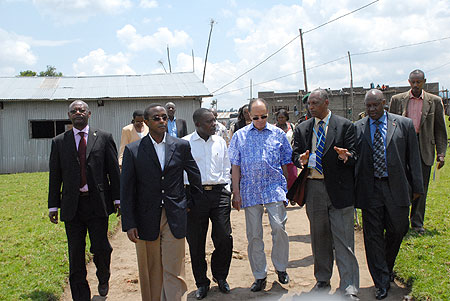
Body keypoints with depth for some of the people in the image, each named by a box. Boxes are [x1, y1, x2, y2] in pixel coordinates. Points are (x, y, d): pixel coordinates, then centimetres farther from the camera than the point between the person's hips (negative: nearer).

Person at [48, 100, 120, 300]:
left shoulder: (104, 138, 5)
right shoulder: (59, 142, 8)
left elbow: (114, 170, 4)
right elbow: (55, 176, 8)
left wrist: (117, 199, 1)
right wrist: (53, 206, 5)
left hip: (98, 203, -1)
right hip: (72, 205, 1)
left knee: (100, 247, -2)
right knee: (76, 254, 6)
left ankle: (103, 278, 31)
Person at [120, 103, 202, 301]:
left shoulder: (181, 146, 2)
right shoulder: (133, 150, -1)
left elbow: (195, 176, 16)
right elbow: (126, 190, -2)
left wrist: (194, 204, 20)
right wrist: (129, 224, -6)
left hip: (175, 218, 0)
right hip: (146, 219, 0)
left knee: (173, 271, -1)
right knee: (150, 271, 11)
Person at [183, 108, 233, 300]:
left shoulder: (220, 142, 11)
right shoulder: (185, 143, -1)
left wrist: (225, 189, 9)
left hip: (218, 193, 3)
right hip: (195, 195, -2)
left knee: (224, 237, -1)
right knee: (196, 242, 4)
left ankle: (220, 276, 24)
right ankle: (202, 283, 22)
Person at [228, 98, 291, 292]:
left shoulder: (278, 134, 7)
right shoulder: (240, 136, 7)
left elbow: (286, 162, 11)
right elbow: (235, 166, 7)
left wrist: (288, 187, 7)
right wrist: (236, 192, 2)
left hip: (274, 188, -1)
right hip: (250, 190, 1)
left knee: (278, 227, -11)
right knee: (254, 234, 4)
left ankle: (281, 268, 13)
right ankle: (259, 276, 17)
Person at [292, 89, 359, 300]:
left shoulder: (344, 126, 1)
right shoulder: (301, 129, 12)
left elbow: (354, 155, -2)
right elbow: (295, 155, 9)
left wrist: (345, 156, -24)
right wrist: (301, 159, -14)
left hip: (339, 188, -4)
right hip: (313, 189, 4)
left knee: (343, 239, -4)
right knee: (319, 237, 14)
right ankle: (322, 281, 28)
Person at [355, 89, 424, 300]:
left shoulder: (404, 125, 2)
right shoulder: (357, 128, 3)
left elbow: (413, 158, 5)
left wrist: (417, 186, 4)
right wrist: (352, 188, -2)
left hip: (396, 188, 0)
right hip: (370, 189, 0)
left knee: (397, 231, 10)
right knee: (373, 235, 2)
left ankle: (387, 268, 38)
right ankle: (382, 282, 13)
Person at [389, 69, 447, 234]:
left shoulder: (435, 101, 6)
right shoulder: (397, 100, 6)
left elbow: (440, 129, 7)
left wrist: (441, 153, 1)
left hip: (424, 149, 0)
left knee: (421, 187, 5)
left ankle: (417, 223, 18)